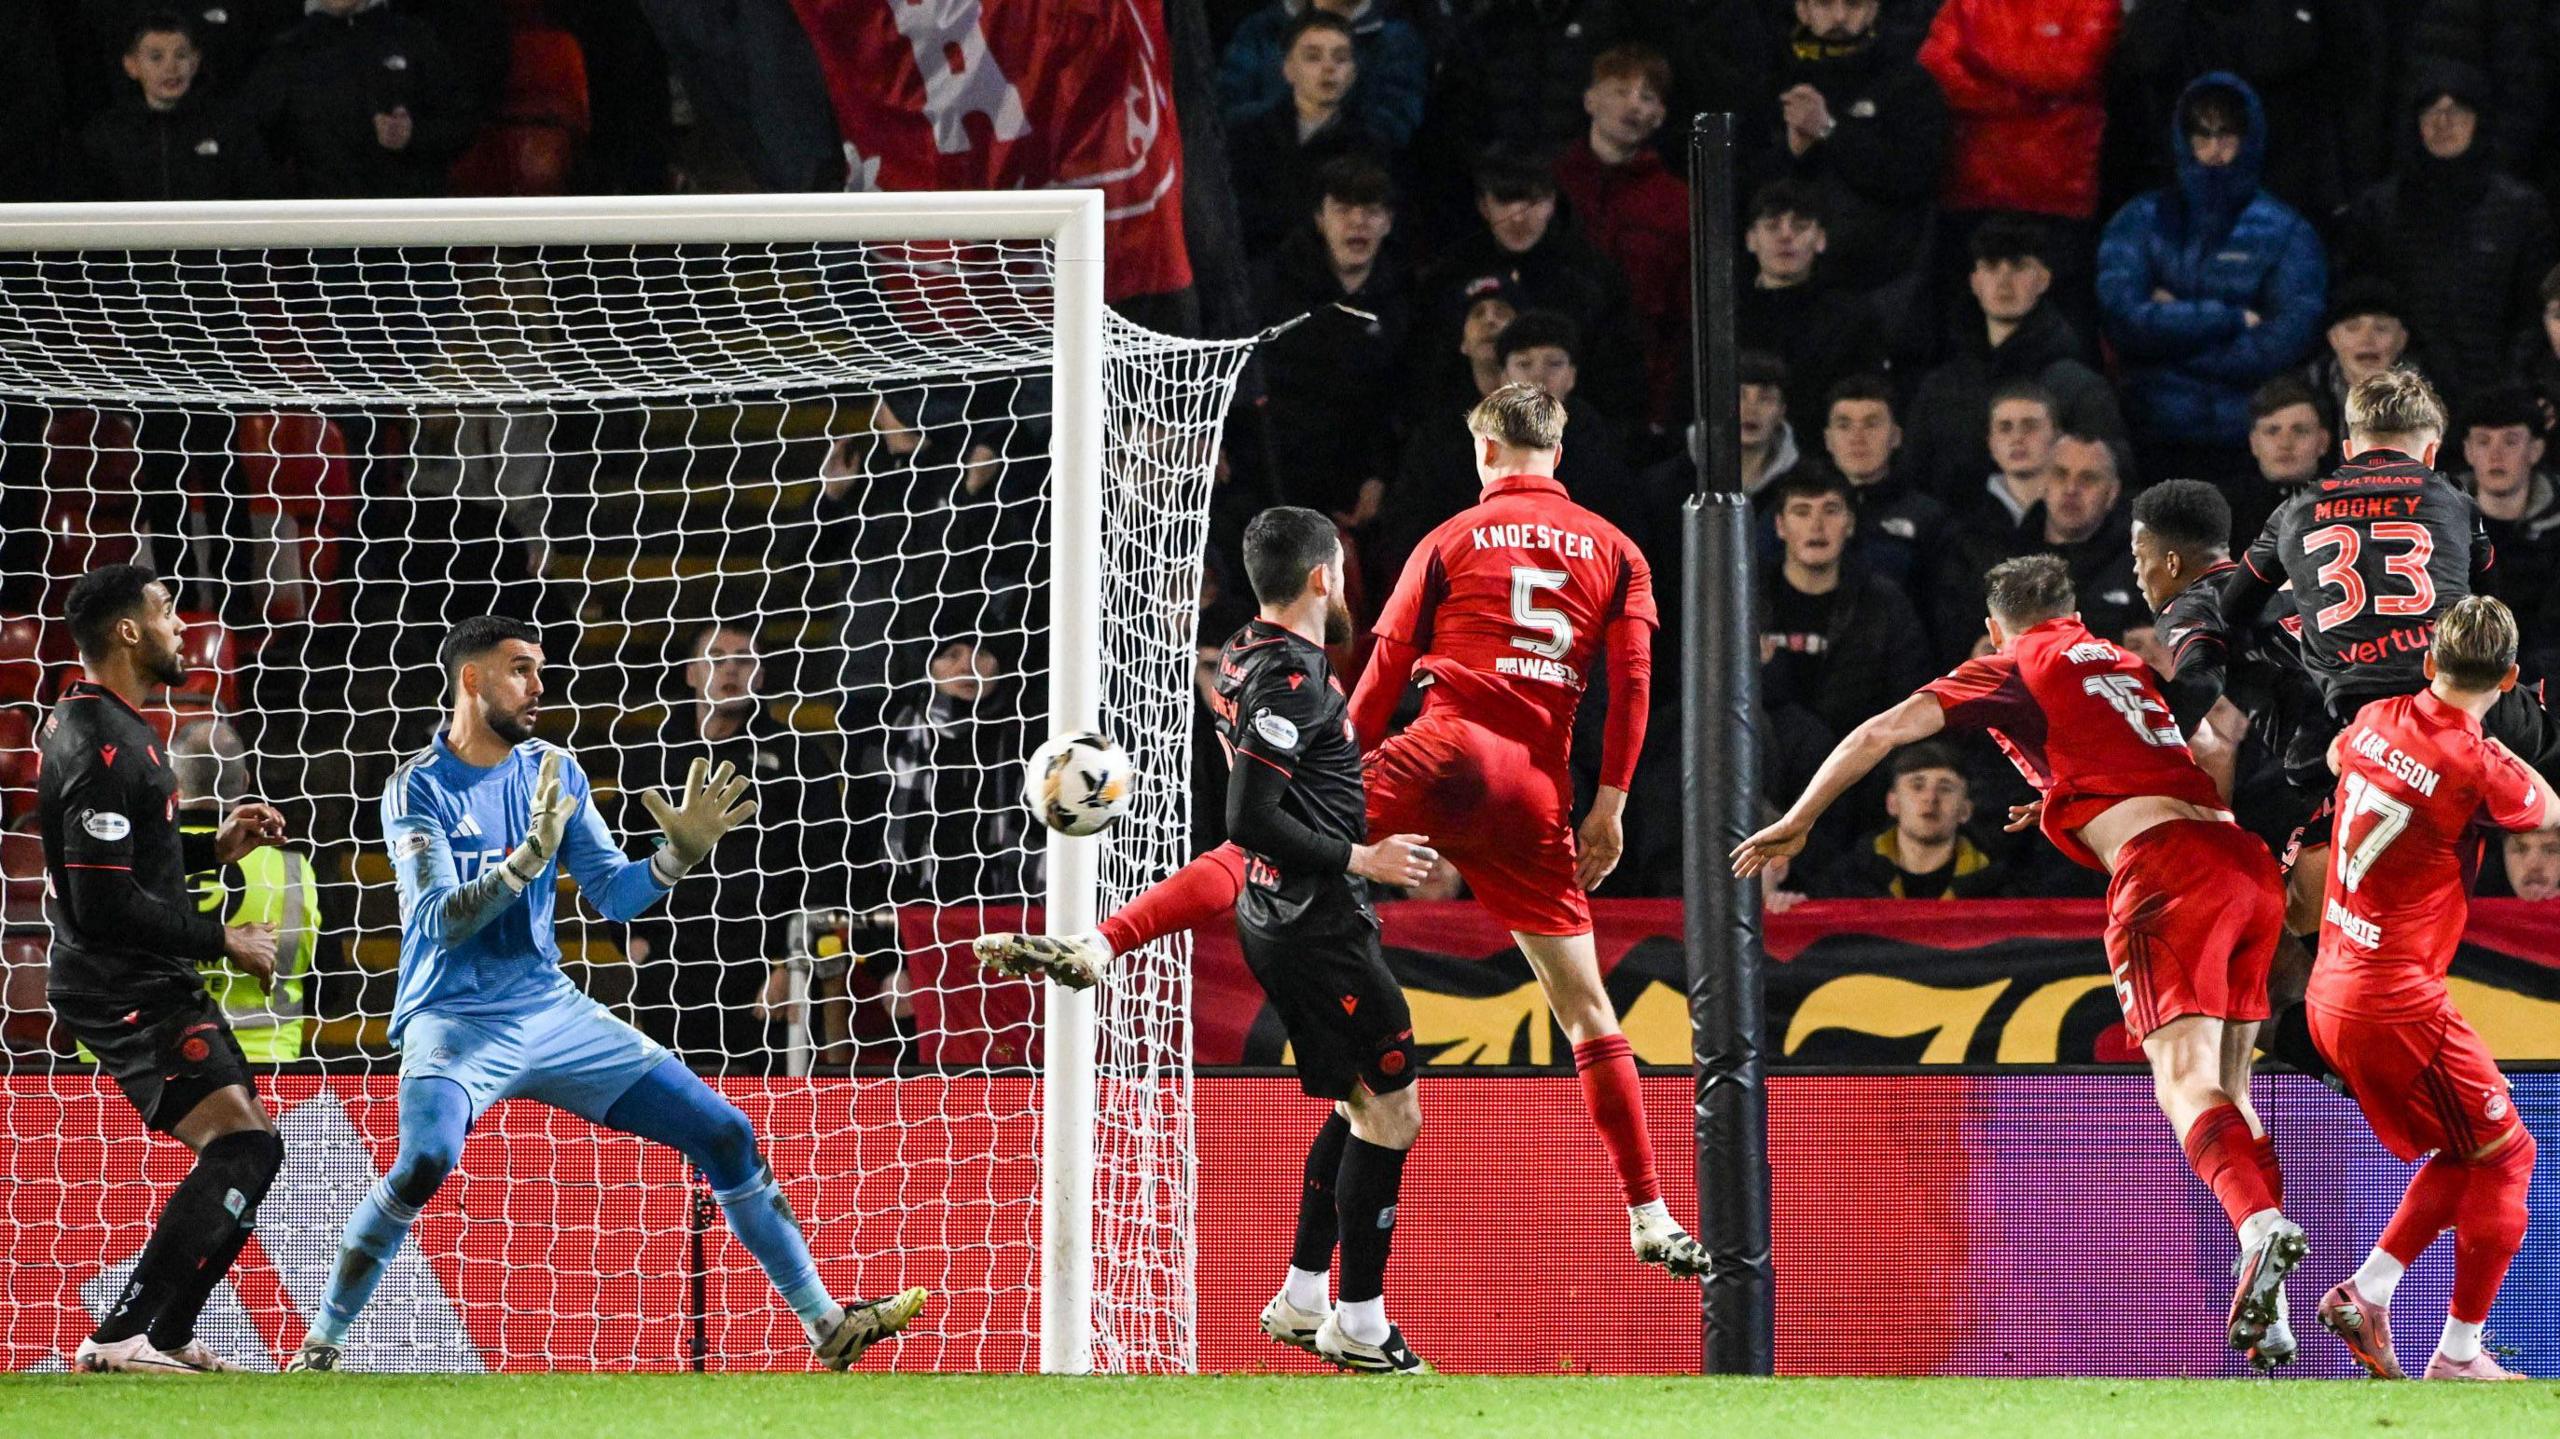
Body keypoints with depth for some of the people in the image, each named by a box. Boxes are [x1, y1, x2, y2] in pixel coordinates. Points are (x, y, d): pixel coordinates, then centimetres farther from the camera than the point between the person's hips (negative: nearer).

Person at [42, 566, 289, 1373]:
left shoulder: (91, 723, 14)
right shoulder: (105, 748, -20)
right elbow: (105, 903, -25)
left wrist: (214, 848, 14)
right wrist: (221, 941, -16)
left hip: (147, 983, 11)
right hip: (126, 994, -11)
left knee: (250, 1148, 16)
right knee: (242, 1148, -21)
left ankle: (164, 1338, 19)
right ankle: (118, 1343, -25)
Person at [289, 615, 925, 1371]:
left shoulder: (553, 771, 6)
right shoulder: (418, 788, -10)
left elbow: (614, 897, 7)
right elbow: (441, 921, -21)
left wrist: (679, 855, -11)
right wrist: (530, 856, -33)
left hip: (552, 1011, 6)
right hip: (456, 1021, -6)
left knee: (727, 1136, 2)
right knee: (426, 1162, -34)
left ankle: (827, 1326, 13)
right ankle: (319, 1349, -19)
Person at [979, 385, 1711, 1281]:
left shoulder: (1451, 540, 11)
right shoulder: (1616, 551, 15)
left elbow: (1384, 671, 10)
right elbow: (1632, 681, 6)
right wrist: (1609, 804, 8)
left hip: (1447, 749, -3)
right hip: (1536, 795, 3)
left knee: (1257, 849, -10)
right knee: (1587, 1013, 9)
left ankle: (1096, 947, -31)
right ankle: (1649, 1218, 7)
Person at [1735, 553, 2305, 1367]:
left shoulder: (2016, 668, 13)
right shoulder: (2126, 661, 31)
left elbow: (1883, 732, 10)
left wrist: (1797, 822, 19)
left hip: (2165, 866, -6)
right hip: (2249, 860, 6)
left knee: (2186, 1083, -18)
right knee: (2227, 1094, 11)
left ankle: (2262, 1223, -46)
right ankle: (2269, 1323, 0)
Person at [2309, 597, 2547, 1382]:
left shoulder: (2376, 721, 2)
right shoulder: (2474, 766, -19)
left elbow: (2336, 757, 29)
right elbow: (2547, 811, 5)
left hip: (2331, 989, 8)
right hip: (2396, 1002, -8)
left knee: (2462, 1153, 20)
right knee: (2505, 1155, 4)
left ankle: (2366, 1291, 9)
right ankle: (2458, 1356, 4)